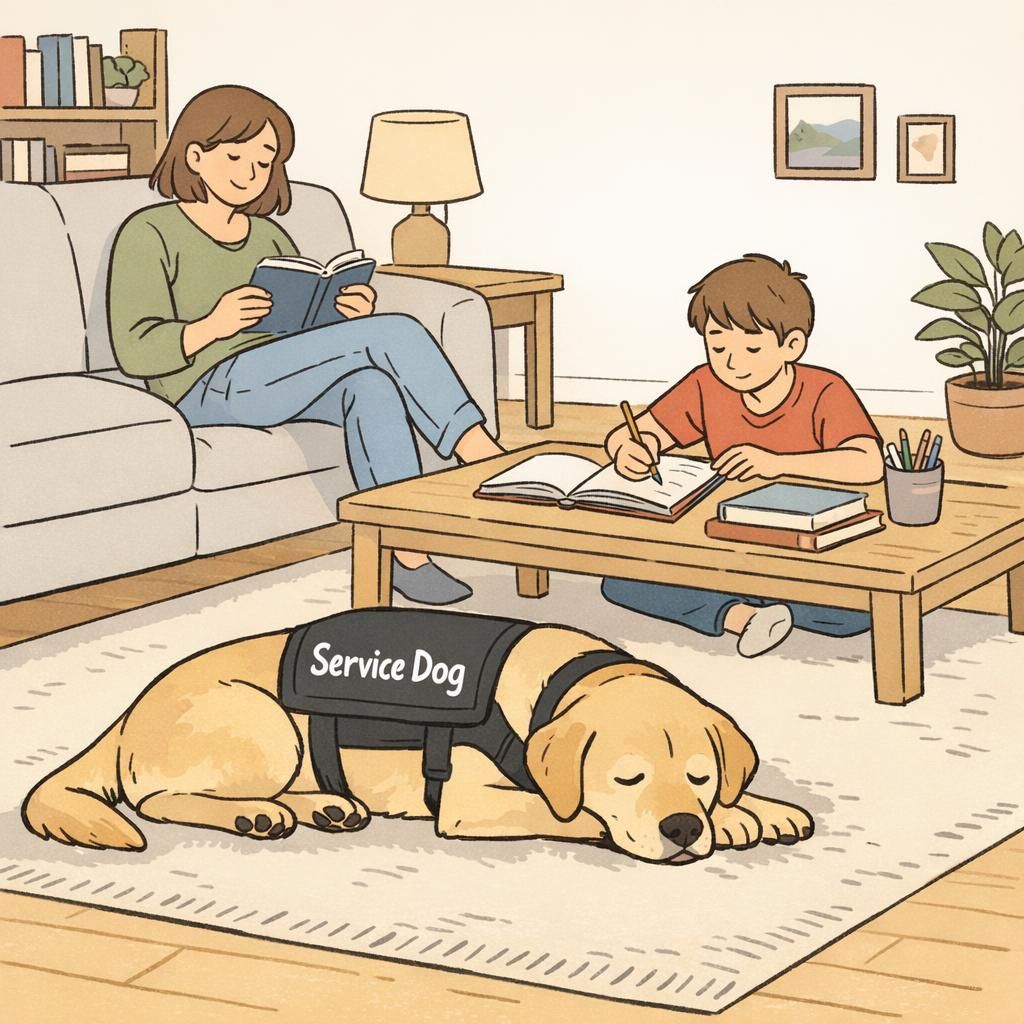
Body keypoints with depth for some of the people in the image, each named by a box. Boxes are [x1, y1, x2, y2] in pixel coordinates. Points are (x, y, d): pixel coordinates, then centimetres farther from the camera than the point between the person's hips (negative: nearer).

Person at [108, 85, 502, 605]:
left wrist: (350, 317, -1)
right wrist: (212, 326, -25)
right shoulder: (149, 234, 3)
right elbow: (136, 352, -8)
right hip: (210, 388, -6)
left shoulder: (269, 236, 24)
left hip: (287, 382, 6)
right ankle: (485, 459, -19)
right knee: (397, 334, -23)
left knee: (370, 383, -31)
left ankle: (405, 552, -37)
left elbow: (312, 331, 22)